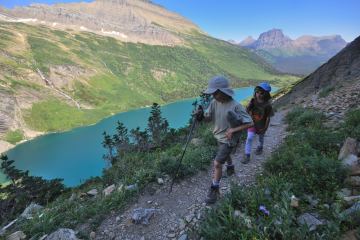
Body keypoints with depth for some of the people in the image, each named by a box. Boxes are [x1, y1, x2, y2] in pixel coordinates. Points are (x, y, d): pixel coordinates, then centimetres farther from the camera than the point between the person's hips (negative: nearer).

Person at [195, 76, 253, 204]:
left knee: (217, 163, -7)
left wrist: (233, 130, -29)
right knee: (225, 155, 31)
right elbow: (208, 118, -8)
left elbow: (249, 123, -21)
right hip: (219, 137, 7)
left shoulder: (235, 106, -28)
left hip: (228, 140, -7)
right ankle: (230, 168, 62)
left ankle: (214, 190, 13)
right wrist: (200, 115, -29)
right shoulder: (214, 102, -12)